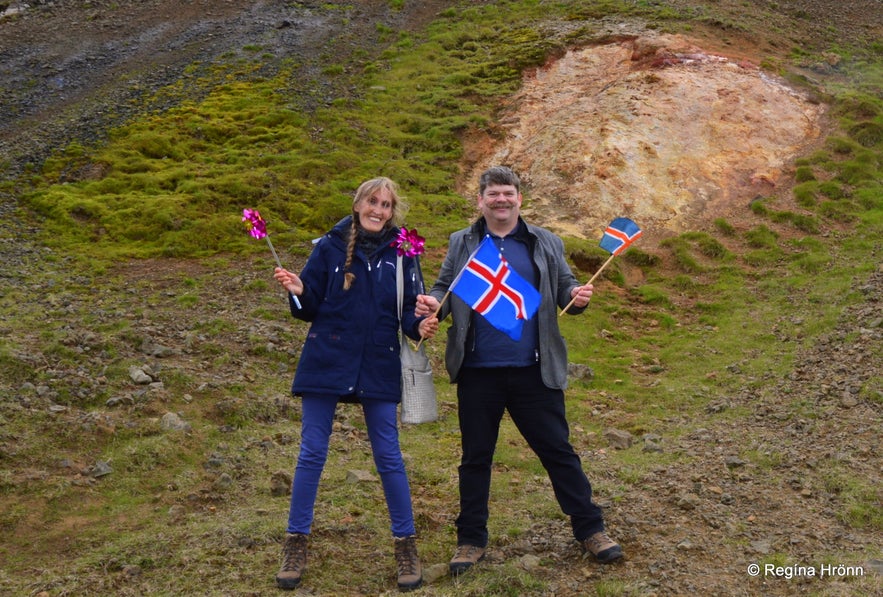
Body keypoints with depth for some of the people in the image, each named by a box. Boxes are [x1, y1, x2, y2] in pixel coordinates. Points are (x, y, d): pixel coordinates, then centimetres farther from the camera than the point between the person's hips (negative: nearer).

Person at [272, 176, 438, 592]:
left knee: (388, 456, 5)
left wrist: (420, 327, -18)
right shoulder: (330, 247, -1)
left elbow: (409, 309, 2)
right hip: (326, 363, 0)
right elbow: (310, 309, 2)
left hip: (378, 368, 0)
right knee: (311, 454, 6)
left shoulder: (401, 253, 1)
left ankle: (406, 544, 18)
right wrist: (297, 292, -19)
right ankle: (296, 544, 18)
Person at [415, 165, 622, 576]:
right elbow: (443, 288, 7)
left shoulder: (545, 244, 7)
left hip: (534, 372, 0)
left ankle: (590, 530, 21)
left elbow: (564, 288, 8)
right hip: (478, 373, 1)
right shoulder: (462, 244, 7)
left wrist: (578, 297, -15)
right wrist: (432, 302, -16)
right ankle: (471, 541, 23)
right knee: (475, 457, 10)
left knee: (558, 450, 7)